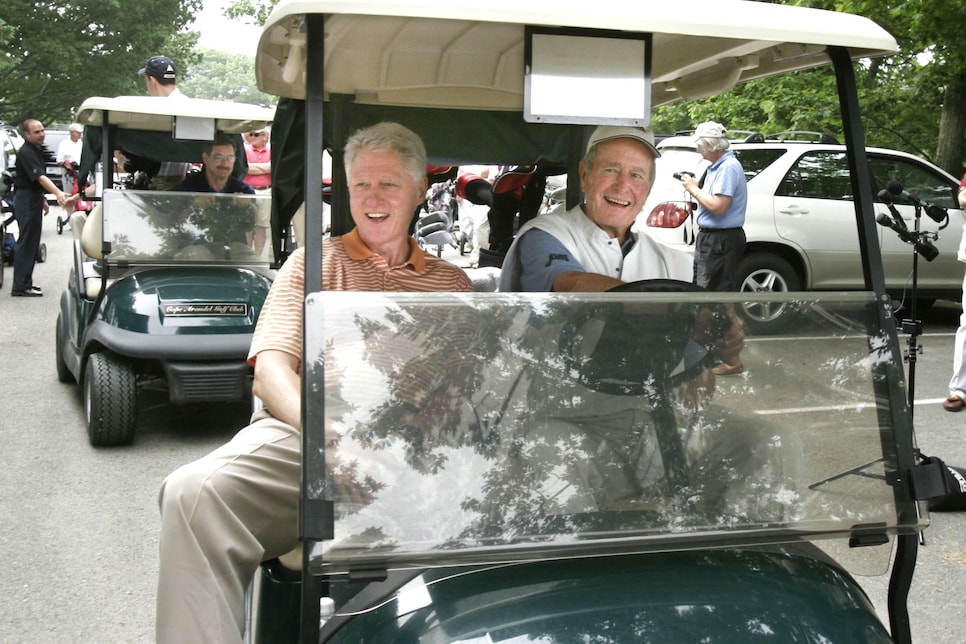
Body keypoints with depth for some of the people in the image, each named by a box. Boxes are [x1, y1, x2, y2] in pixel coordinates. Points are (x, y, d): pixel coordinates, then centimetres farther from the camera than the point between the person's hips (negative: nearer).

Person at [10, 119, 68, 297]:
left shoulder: (36, 150, 13)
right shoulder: (26, 152, -18)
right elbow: (40, 177, -31)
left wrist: (42, 199, 25)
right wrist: (58, 193, -44)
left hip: (34, 199, 10)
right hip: (26, 200, -10)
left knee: (31, 242, 12)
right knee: (26, 242, -9)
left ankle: (24, 283, 19)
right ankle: (21, 286, -8)